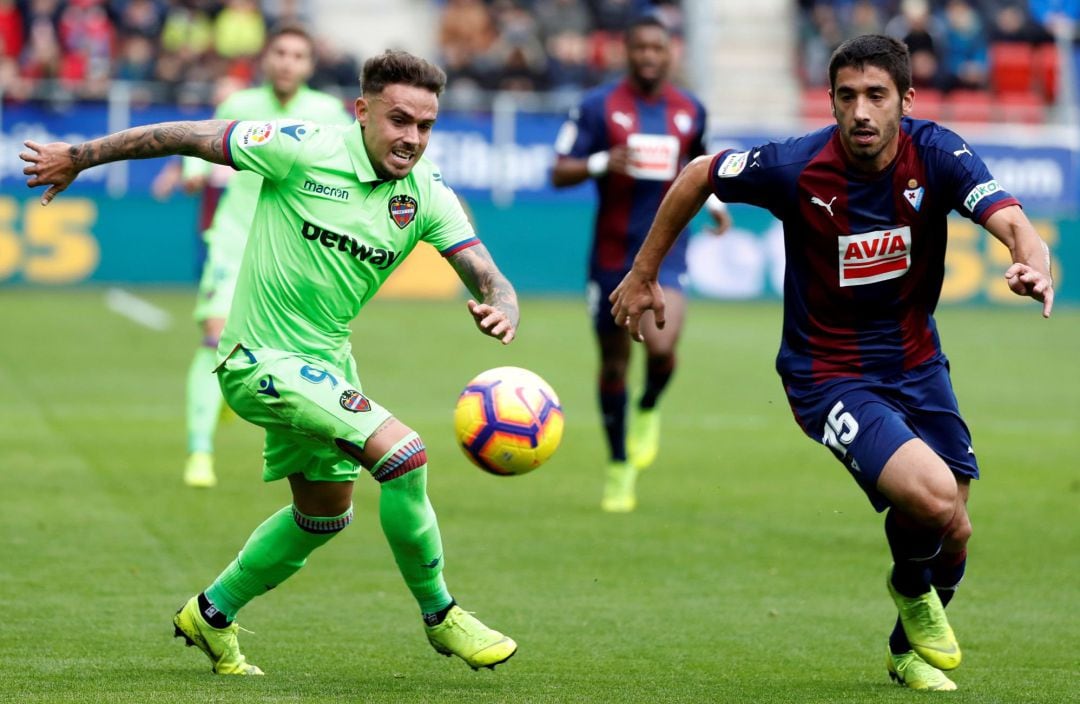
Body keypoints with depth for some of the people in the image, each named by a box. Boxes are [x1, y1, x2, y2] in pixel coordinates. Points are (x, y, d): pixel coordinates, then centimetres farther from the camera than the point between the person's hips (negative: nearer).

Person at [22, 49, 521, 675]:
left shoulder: (428, 194, -5)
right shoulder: (304, 149, -20)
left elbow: (487, 276, -9)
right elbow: (189, 136, -10)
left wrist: (502, 309, -35)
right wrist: (79, 157, -2)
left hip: (326, 361, 8)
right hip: (262, 358, -8)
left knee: (325, 514, 23)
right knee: (403, 452, -22)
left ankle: (212, 616, 43)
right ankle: (439, 616, -5)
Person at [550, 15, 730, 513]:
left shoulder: (690, 110, 6)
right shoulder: (598, 107, -4)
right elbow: (559, 173, -7)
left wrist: (713, 199, 7)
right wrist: (601, 163, -24)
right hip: (612, 252, -1)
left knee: (661, 346, -23)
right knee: (614, 361, 7)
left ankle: (648, 410, 11)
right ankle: (619, 466, 25)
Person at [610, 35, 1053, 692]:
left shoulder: (937, 155, -15)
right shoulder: (795, 167, -19)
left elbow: (1012, 222, -29)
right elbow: (698, 176, -2)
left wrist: (1034, 264, -53)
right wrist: (643, 275, 5)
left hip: (917, 365, 4)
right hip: (829, 374, -4)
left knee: (952, 536, 10)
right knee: (932, 496, -26)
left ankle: (909, 650, 42)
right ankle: (911, 585, 10)